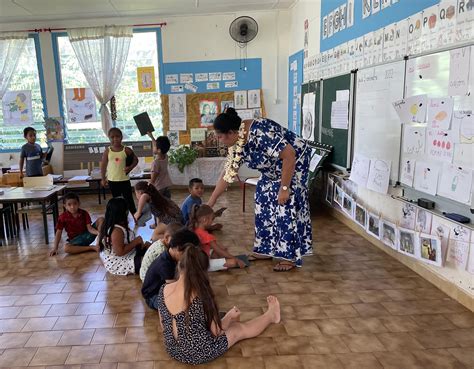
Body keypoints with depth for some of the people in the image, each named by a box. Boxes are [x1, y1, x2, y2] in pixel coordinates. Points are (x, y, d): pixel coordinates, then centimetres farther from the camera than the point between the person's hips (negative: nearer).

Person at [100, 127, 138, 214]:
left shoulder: (126, 150, -7)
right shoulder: (107, 151, -3)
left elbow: (136, 160, 4)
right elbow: (103, 165, 4)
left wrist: (130, 167, -13)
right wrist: (103, 178, 5)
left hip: (124, 180, -1)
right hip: (112, 180, 2)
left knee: (129, 199, 5)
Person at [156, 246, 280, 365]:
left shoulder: (163, 290, -12)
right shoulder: (201, 295, -28)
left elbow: (163, 325, 3)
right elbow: (216, 332, -14)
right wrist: (230, 317, 7)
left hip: (173, 350, 5)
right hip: (198, 354, -4)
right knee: (240, 329, 21)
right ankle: (271, 315, 44)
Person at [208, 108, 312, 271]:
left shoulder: (259, 133, -34)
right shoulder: (236, 145, -5)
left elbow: (289, 155, -33)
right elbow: (227, 173, 2)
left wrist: (285, 187, -29)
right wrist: (210, 202, 4)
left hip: (294, 163, -9)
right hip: (274, 170, 9)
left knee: (287, 208, -11)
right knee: (264, 204, 7)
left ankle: (290, 257, -2)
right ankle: (266, 249, 18)